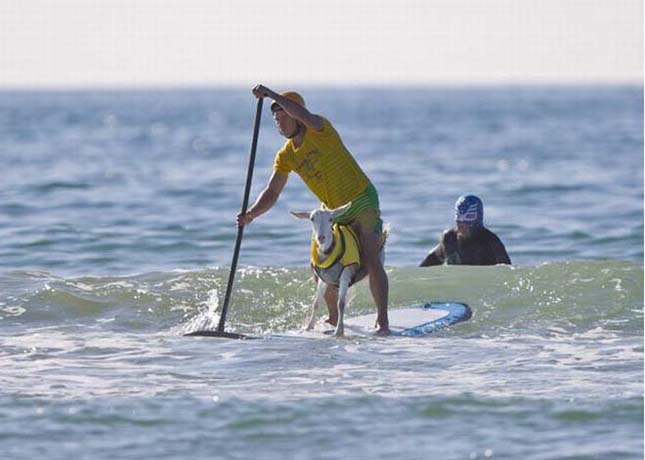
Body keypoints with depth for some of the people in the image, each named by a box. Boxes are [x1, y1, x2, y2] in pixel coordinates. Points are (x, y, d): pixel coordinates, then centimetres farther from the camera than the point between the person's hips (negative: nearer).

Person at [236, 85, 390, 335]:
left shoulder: (319, 131, -18)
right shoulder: (286, 156, 0)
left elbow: (305, 116, -41)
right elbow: (272, 193, -5)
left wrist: (271, 95, -42)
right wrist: (251, 214, -23)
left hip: (362, 200, -7)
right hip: (333, 210, 7)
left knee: (370, 260, -18)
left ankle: (382, 321, -17)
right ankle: (333, 319, 23)